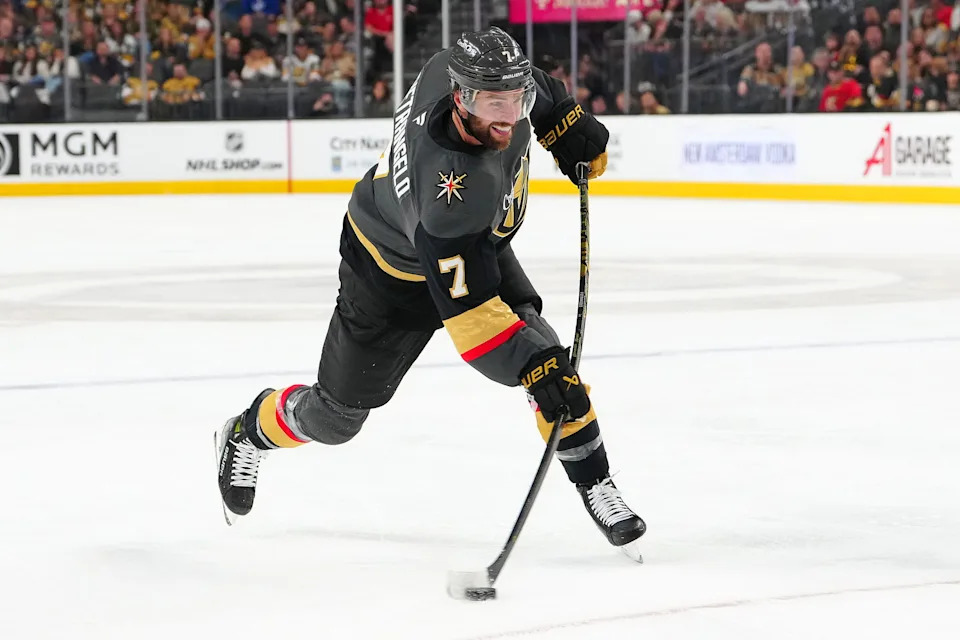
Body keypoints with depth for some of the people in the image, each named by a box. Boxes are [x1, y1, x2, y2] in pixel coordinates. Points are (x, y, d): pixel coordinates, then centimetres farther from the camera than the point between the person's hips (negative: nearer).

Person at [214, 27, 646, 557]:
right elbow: (466, 308, -44)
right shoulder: (449, 184, -46)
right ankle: (250, 431, 42)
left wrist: (567, 123, -5)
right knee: (337, 413, 10)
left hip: (479, 246, 6)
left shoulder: (456, 69, -28)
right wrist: (533, 367, -46)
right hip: (392, 269, -6)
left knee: (547, 356, -13)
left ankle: (594, 485, 2)